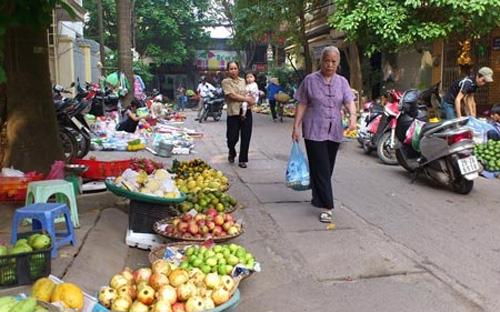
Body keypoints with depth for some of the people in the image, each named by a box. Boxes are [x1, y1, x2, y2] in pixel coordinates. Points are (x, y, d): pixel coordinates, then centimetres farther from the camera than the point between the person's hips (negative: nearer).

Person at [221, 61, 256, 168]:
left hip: (246, 111, 4)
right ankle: (232, 153, 32)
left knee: (246, 137, 2)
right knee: (233, 137, -1)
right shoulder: (226, 81, -1)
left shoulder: (243, 81, 15)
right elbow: (232, 95, -12)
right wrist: (246, 99, -10)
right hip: (233, 112, -4)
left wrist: (251, 100, 0)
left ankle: (243, 159, 13)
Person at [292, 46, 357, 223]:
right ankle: (326, 207, -7)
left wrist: (353, 116, -23)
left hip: (334, 132, 4)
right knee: (321, 169, -8)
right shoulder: (310, 80, 0)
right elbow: (302, 105, 0)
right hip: (314, 132, -4)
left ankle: (318, 198, 29)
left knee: (328, 169, 12)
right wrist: (296, 127, -5)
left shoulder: (342, 82, 9)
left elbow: (350, 102, -2)